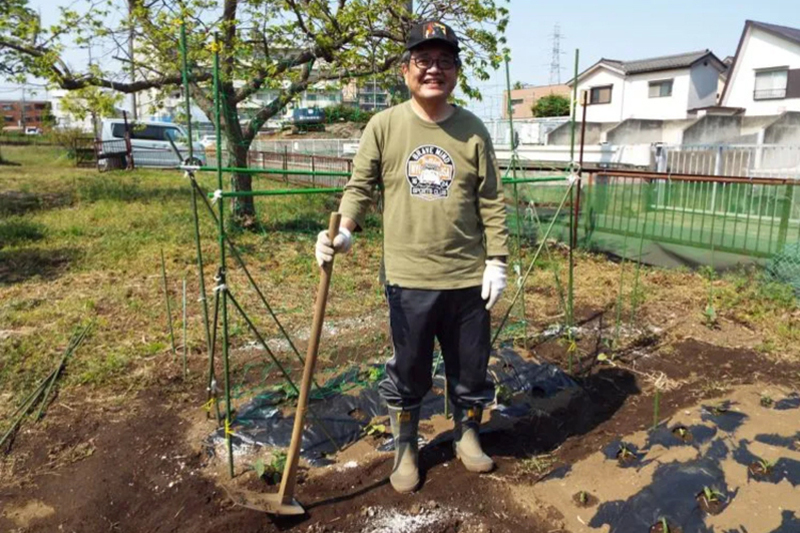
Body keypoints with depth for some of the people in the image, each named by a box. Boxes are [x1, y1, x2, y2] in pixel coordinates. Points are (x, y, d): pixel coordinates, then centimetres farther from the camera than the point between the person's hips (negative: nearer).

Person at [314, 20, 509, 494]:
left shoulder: (472, 129, 2)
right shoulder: (384, 126, -2)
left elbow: (491, 201, 4)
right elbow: (361, 187, 0)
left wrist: (497, 260, 1)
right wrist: (344, 232, -18)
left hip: (468, 277, 2)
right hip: (409, 278, -1)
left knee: (472, 367, 16)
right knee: (408, 371, 13)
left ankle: (468, 435, 43)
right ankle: (406, 449, 36)